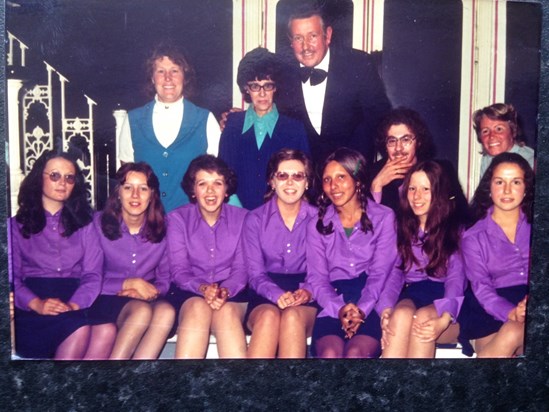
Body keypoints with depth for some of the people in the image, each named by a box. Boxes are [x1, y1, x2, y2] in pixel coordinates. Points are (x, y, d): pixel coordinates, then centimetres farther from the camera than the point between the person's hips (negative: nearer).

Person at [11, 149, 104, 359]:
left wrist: (73, 305, -14)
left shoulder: (83, 224, 19)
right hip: (30, 308, -1)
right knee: (79, 329, -37)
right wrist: (37, 304, -18)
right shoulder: (17, 225, 15)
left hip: (75, 302, 2)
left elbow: (92, 275, 7)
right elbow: (12, 277, 3)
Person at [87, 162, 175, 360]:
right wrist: (130, 284, -15)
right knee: (142, 310, -35)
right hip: (106, 300, -3)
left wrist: (148, 290, -14)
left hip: (146, 299, 3)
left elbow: (165, 279, 8)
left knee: (166, 311, -32)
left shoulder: (161, 229, 4)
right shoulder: (99, 224, -3)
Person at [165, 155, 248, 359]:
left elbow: (241, 269, -1)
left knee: (226, 311, -33)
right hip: (188, 294, 0)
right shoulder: (177, 219, 3)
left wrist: (225, 291, -22)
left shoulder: (242, 218, 5)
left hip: (232, 294, 0)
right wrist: (202, 288, -24)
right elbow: (178, 270, -3)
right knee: (198, 308, -34)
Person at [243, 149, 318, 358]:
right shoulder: (255, 220, 7)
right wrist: (278, 295, -21)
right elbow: (255, 274, 0)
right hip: (265, 297, 0)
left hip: (307, 302, 0)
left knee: (293, 316, -34)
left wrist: (309, 291, -20)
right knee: (269, 315, -34)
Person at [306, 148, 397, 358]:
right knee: (330, 353, -29)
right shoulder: (318, 224, 12)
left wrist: (361, 309, -18)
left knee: (356, 353, -30)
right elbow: (317, 277, 4)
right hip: (333, 304, 1)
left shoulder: (383, 217, 6)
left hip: (372, 304, -1)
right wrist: (339, 309, -16)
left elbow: (380, 274, -1)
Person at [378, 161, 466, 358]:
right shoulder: (400, 225, 12)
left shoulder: (457, 228, 3)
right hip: (410, 295, 2)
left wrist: (443, 319, -29)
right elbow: (394, 273, 3)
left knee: (423, 318, -35)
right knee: (401, 314, -33)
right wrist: (386, 309, -18)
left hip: (444, 299, -2)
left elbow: (456, 279, -9)